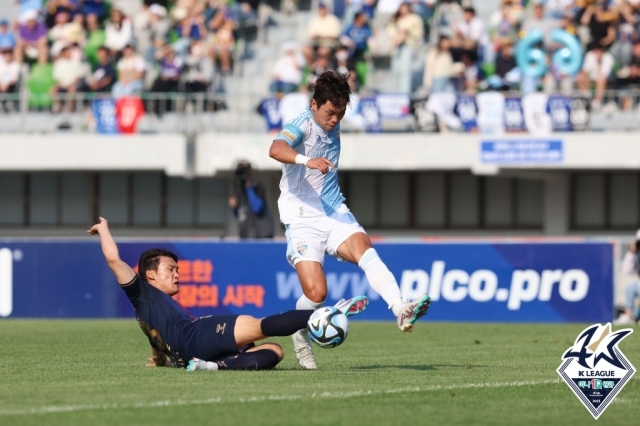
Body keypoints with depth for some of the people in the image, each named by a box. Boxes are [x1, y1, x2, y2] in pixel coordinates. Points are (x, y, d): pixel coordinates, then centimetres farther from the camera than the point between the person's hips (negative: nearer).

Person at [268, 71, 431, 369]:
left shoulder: (333, 127, 10)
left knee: (365, 251, -24)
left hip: (334, 213, 6)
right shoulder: (301, 125, -12)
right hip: (303, 219, -6)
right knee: (316, 293, -15)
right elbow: (276, 149, -35)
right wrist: (307, 160, -51)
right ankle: (300, 338, 14)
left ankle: (401, 311, -42)